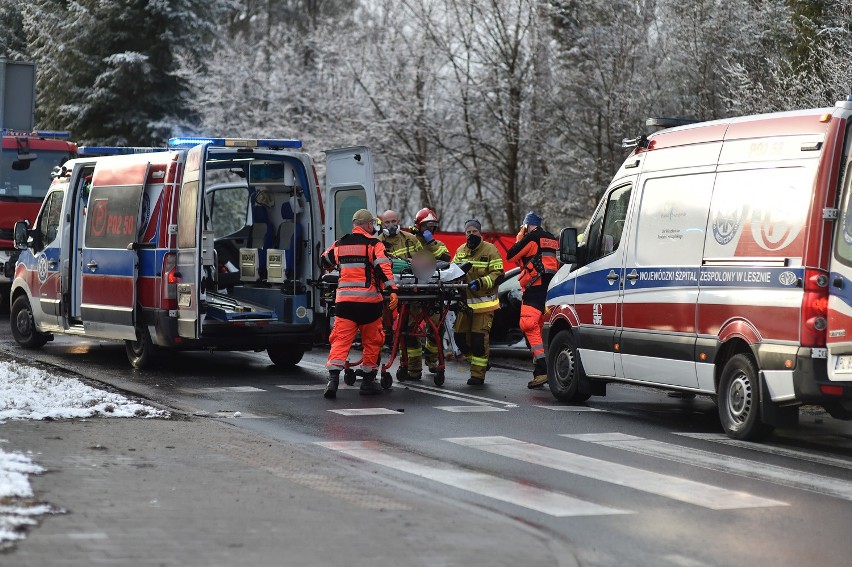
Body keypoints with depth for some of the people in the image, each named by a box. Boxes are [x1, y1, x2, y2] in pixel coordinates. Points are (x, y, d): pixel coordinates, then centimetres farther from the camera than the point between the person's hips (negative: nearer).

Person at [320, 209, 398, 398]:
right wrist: (392, 290, -20)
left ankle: (333, 378, -17)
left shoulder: (339, 244, 12)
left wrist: (334, 267, 52)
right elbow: (383, 268, -15)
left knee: (340, 339, -1)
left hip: (344, 299, 3)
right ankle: (368, 380, 17)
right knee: (372, 340, 11)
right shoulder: (374, 244, -1)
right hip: (369, 300, -3)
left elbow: (325, 261, 30)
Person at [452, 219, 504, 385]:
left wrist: (481, 282, -23)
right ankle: (477, 362, 28)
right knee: (460, 336, 6)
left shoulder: (490, 250, -5)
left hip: (484, 302, -6)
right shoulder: (460, 251, 12)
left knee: (479, 339, -9)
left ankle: (478, 374, -1)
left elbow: (498, 273, -9)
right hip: (465, 302, 6)